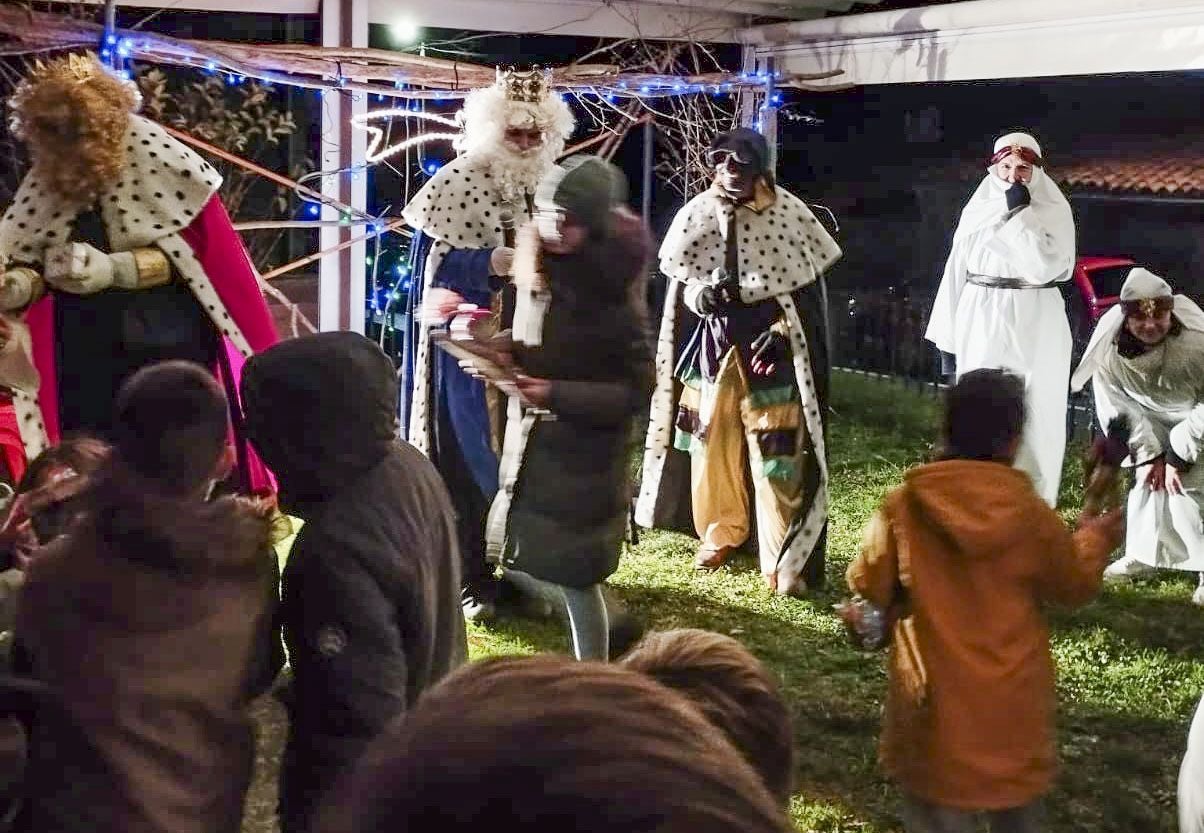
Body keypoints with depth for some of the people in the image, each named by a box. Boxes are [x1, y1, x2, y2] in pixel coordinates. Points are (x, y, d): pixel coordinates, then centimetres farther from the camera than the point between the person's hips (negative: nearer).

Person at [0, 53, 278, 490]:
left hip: (169, 347, -3)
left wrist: (115, 268, -23)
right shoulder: (44, 184, 3)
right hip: (87, 356, 4)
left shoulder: (155, 162, -9)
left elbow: (198, 246, -11)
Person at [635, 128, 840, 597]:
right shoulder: (697, 214, -3)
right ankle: (721, 530, 33)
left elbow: (809, 288, -3)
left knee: (776, 450, -3)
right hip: (714, 343, 3)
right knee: (712, 438, 12)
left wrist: (782, 330, -15)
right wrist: (701, 294, -17)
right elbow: (682, 281, 5)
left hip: (771, 346, -3)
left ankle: (783, 559, 4)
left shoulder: (789, 213, -10)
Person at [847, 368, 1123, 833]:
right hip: (1012, 700, 1)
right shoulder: (1030, 513, -12)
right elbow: (1075, 586, 4)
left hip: (935, 702, -1)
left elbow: (868, 586, -3)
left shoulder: (903, 506, -14)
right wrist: (1092, 540, 23)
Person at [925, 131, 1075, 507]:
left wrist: (1022, 214, -17)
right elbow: (957, 269, 8)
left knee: (1032, 411, 0)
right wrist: (949, 332, 6)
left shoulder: (1054, 211, -2)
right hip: (982, 322, 2)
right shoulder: (978, 209, 6)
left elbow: (1045, 265, -16)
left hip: (1035, 325, -2)